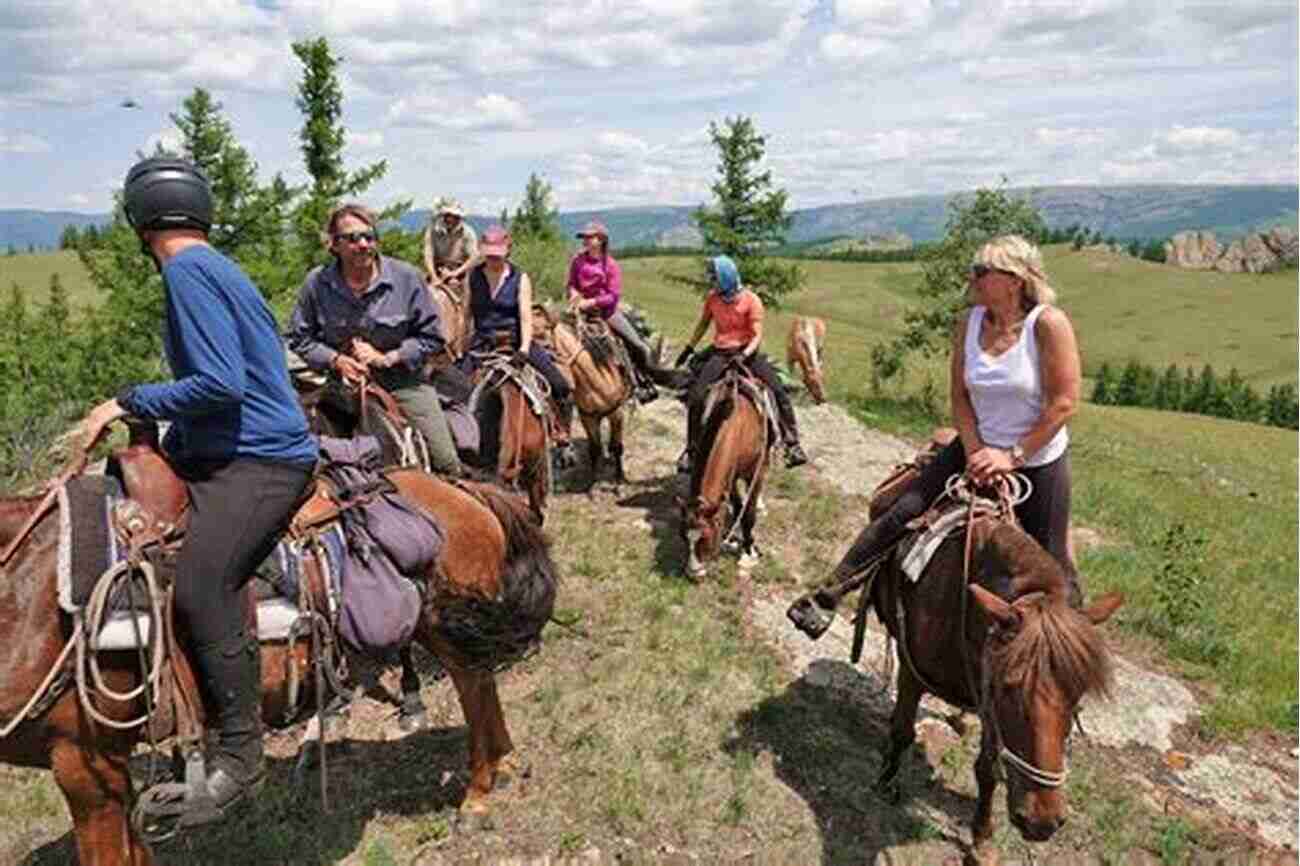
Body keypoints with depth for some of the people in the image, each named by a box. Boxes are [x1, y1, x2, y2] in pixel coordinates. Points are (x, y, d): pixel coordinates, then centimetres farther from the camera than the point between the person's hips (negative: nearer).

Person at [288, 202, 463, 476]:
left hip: (402, 380, -1)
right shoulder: (317, 282, -6)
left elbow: (430, 337, -4)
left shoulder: (406, 277, -9)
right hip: (344, 381, 1)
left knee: (446, 464, -2)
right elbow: (299, 338, 4)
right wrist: (335, 359, -13)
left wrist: (387, 358, -16)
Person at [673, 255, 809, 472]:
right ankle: (690, 449, 2)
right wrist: (689, 348, 25)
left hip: (747, 352, -2)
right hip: (720, 354, 2)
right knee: (695, 398, -13)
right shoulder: (712, 299, 3)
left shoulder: (752, 301, -9)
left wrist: (744, 355, -28)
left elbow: (757, 335, -12)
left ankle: (792, 445, -5)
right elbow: (702, 325, 20)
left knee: (779, 392, -17)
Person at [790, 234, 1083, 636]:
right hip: (978, 449, 4)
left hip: (1038, 460, -3)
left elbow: (1064, 402, -18)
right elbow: (959, 395, 1)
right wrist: (975, 450, -13)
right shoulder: (970, 323, -3)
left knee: (1050, 561, 7)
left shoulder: (1049, 323, -18)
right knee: (901, 511, -8)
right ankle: (829, 593, -1)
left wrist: (1013, 456, -19)